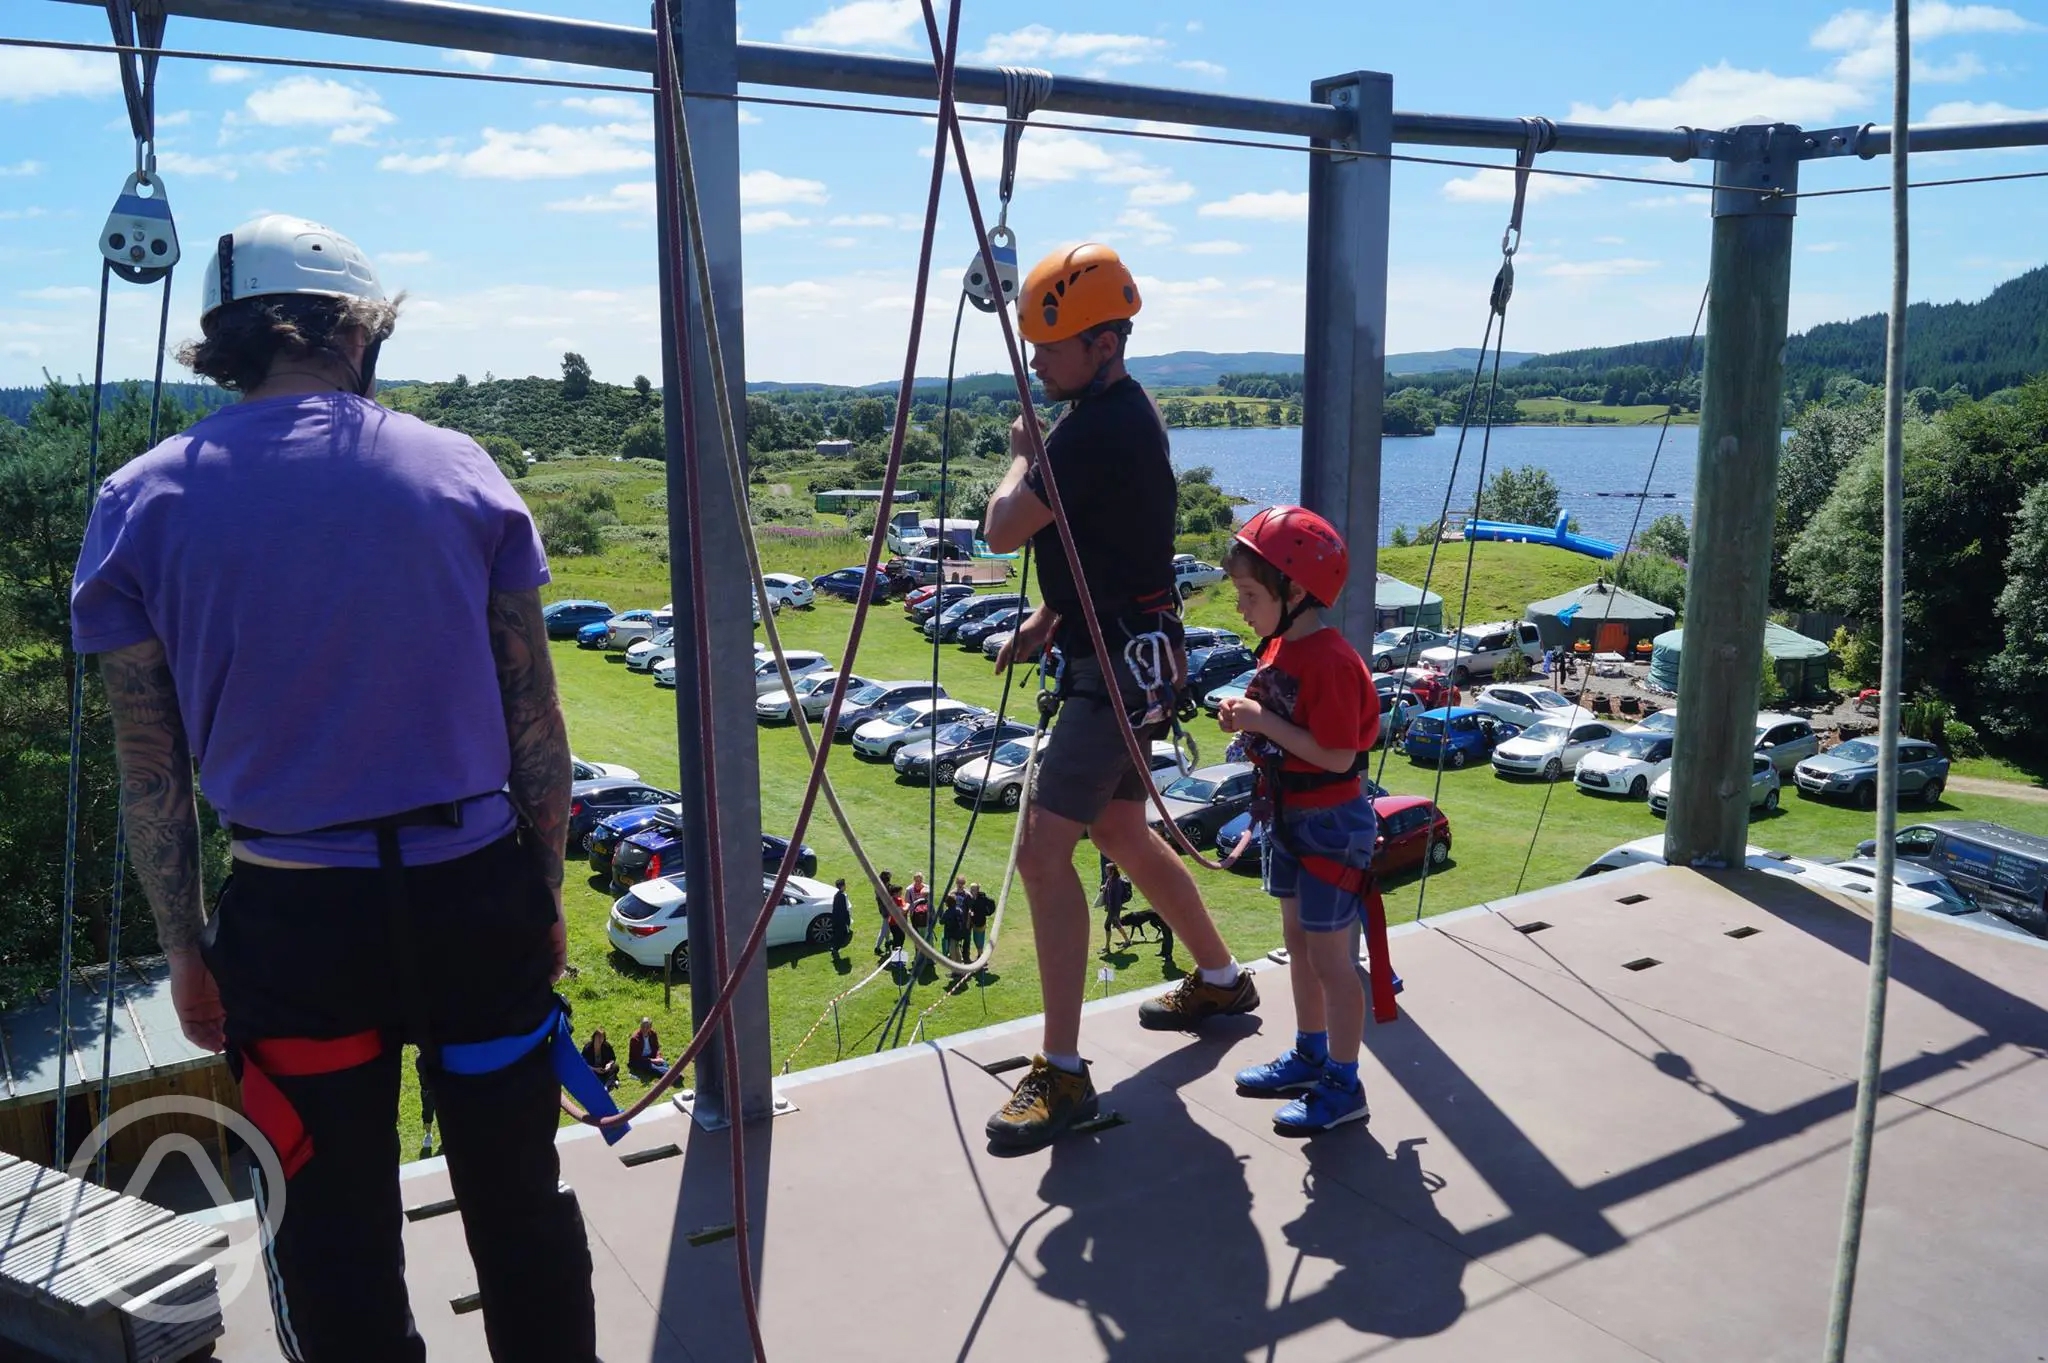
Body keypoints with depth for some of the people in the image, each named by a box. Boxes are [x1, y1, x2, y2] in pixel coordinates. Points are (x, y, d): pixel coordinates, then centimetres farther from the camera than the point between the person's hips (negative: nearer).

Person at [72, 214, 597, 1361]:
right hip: (476, 889, 1)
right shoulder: (458, 469, -1)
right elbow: (535, 720, 1)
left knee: (334, 1235, 15)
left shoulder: (141, 503, -1)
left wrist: (186, 950, 11)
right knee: (521, 1198, 18)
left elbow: (150, 769, 1)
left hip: (297, 917, 0)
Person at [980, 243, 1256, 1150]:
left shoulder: (1097, 430, -21)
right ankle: (1220, 979, 39)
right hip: (1118, 655, 11)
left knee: (1044, 851, -14)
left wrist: (1020, 457, 0)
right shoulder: (1120, 413, 13)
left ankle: (1062, 1073, -9)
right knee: (1122, 834, 22)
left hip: (1119, 663, -11)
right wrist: (1047, 617, 11)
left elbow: (1004, 530, -18)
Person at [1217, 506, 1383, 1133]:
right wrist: (1245, 718, -3)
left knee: (1329, 954, 1)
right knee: (1298, 941, 20)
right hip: (1289, 816, 10)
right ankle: (1311, 1055, 37)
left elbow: (1337, 755, -28)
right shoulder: (1278, 647, 5)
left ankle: (1343, 1086, 14)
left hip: (1331, 823, -10)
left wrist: (1265, 723, -26)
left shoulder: (1330, 660, -25)